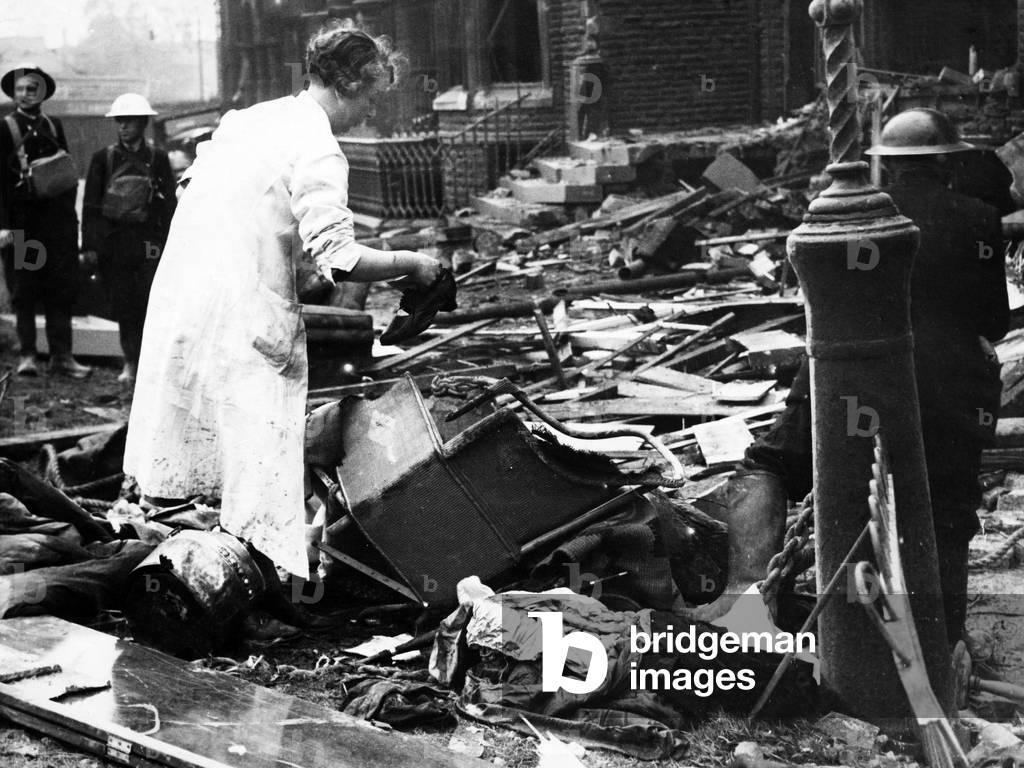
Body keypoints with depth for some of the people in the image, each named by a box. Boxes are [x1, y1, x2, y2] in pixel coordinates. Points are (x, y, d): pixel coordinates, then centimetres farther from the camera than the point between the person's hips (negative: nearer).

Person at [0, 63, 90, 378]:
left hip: (57, 217, 3)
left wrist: (70, 217, 7)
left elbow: (68, 172, 13)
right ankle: (27, 355, 6)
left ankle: (61, 355, 6)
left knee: (61, 289, 2)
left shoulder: (54, 126, 11)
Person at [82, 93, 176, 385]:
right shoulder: (103, 158, 6)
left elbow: (169, 202, 7)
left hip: (147, 238, -1)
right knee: (122, 304, 2)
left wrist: (169, 242, 0)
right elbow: (90, 203, 7)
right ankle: (131, 362, 10)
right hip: (112, 238, 1)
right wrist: (89, 245, 1)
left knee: (150, 302, -8)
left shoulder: (157, 158, 5)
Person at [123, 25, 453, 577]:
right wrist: (410, 263, -5)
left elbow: (192, 185, 22)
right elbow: (339, 260, -19)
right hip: (245, 319, -8)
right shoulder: (318, 153, -12)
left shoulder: (248, 118, 13)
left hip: (177, 293, 8)